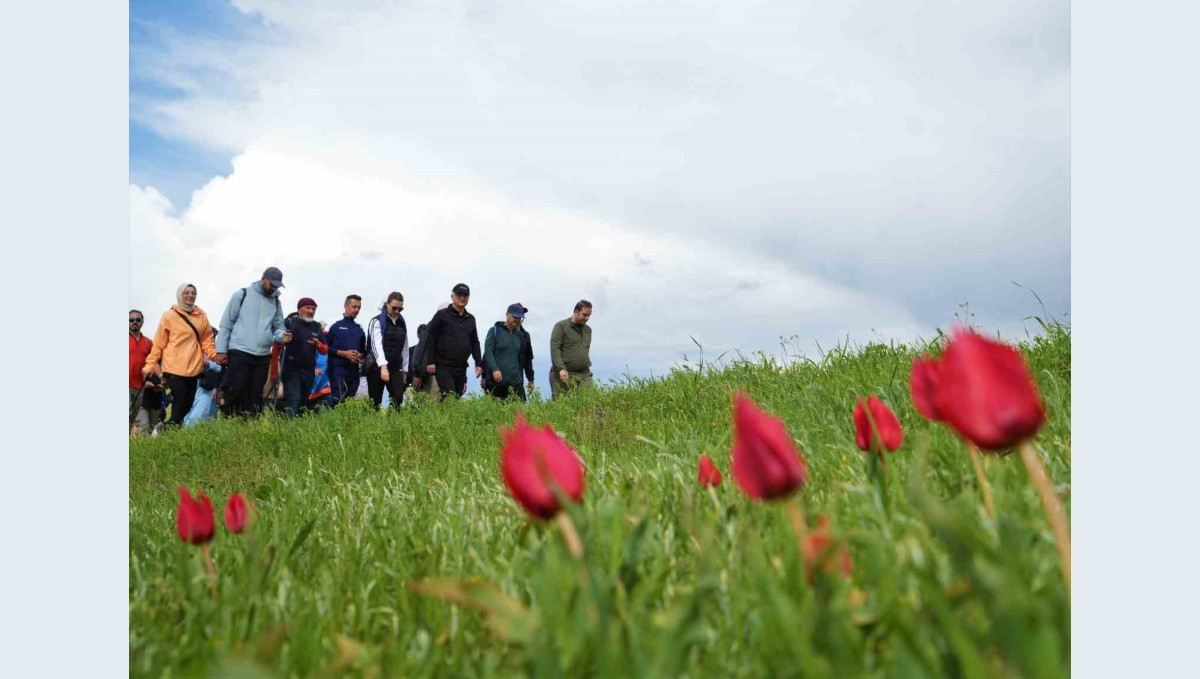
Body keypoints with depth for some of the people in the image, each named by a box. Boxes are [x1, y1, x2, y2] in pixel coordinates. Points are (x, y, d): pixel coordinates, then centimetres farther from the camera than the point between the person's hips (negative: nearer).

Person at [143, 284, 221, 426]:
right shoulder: (169, 315, -1)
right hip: (173, 367, -4)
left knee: (189, 402, 4)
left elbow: (206, 339, 12)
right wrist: (150, 364, -4)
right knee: (180, 398, -15)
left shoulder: (202, 316, 8)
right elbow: (159, 343, 0)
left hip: (193, 368, 4)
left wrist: (214, 355, -3)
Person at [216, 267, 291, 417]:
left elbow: (278, 326, 15)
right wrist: (221, 349, -4)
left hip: (263, 355, 5)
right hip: (239, 352, -5)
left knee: (256, 393, 7)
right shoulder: (242, 295, 0)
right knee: (236, 390, -9)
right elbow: (226, 323, 0)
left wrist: (282, 335, -10)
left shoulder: (276, 302, 14)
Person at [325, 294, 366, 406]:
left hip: (354, 370, 5)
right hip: (338, 368, -5)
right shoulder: (336, 326, 2)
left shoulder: (359, 329, 16)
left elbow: (363, 350, 22)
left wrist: (360, 356, -1)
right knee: (338, 400, -14)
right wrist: (343, 353, -13)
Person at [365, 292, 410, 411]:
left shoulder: (402, 324, 13)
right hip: (377, 368, -4)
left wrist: (405, 369, 12)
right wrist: (383, 366, -31)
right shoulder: (377, 322, -6)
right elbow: (376, 345, -18)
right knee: (375, 402, 0)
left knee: (398, 399, -11)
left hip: (395, 368, 4)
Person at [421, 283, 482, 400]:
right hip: (443, 366, -5)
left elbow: (475, 343, 18)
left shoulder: (470, 319, 15)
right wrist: (430, 362, -11)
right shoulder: (441, 315, -1)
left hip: (461, 368, 5)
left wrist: (479, 363, 9)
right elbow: (430, 339, -5)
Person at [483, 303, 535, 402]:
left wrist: (530, 379, 18)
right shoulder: (494, 331, 4)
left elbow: (528, 359, 18)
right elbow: (488, 351, -6)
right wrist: (494, 369, -20)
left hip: (515, 382, 3)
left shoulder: (523, 335, 14)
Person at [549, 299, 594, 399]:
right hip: (563, 374, -5)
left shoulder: (588, 330, 19)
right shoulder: (561, 326, -1)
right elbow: (554, 349, -9)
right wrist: (561, 368, -19)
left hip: (584, 375, 5)